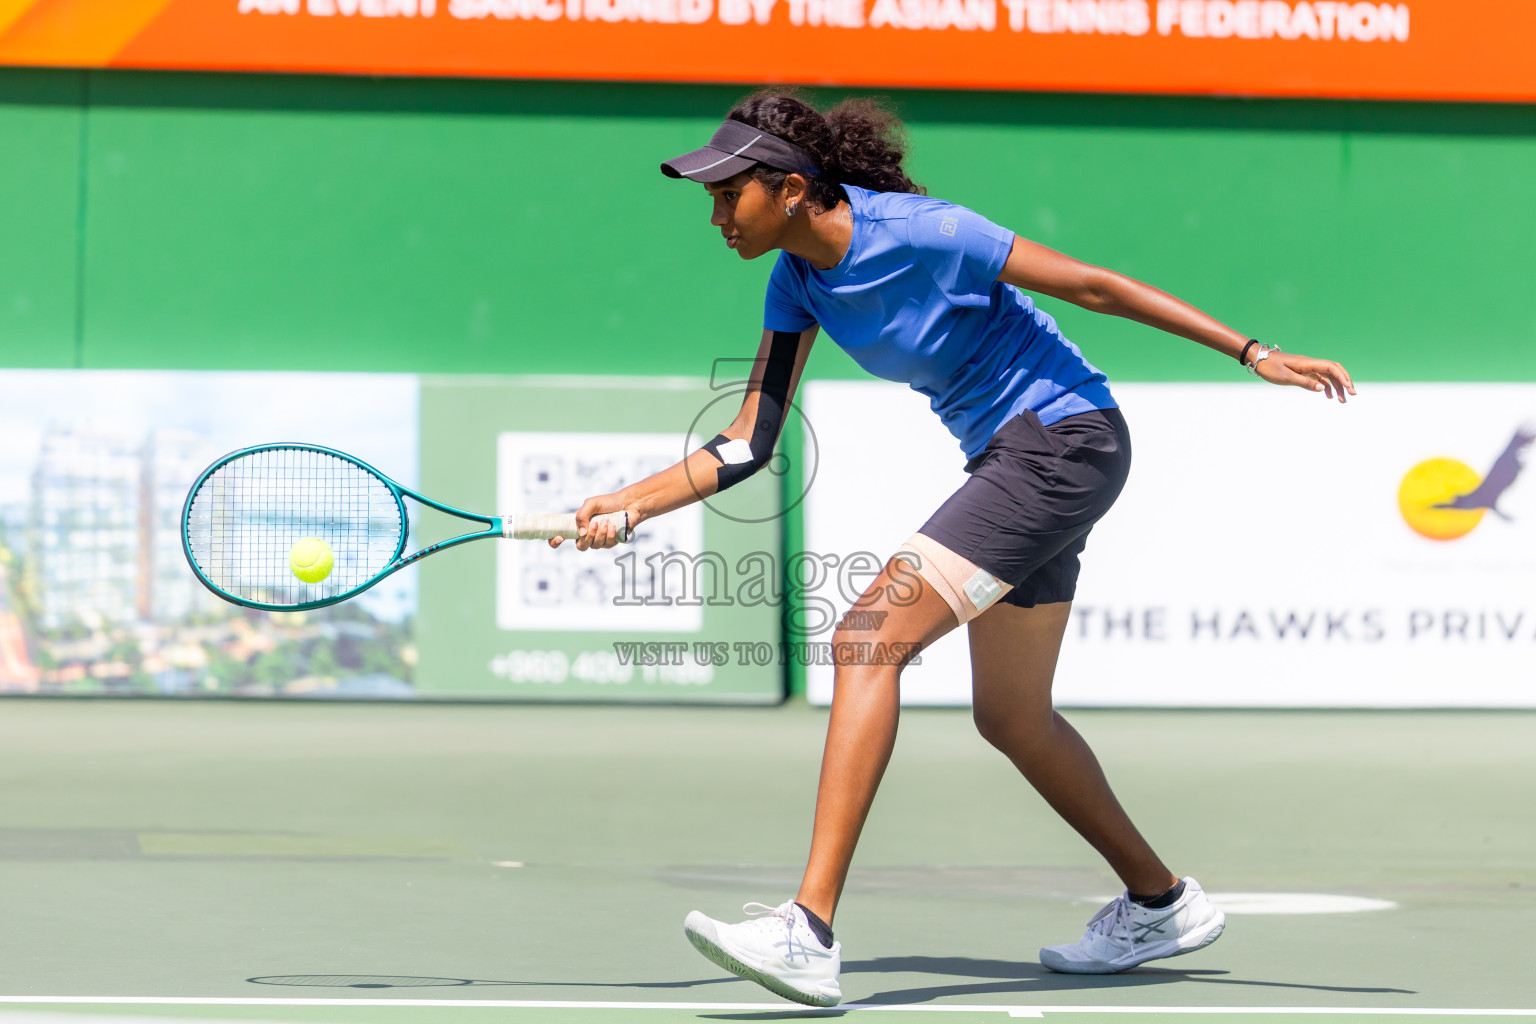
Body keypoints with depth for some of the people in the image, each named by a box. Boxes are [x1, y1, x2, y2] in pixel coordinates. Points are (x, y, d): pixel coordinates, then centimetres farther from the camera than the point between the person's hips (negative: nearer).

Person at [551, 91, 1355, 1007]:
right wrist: (628, 507, -9)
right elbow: (749, 445, 4)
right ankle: (1162, 903, 35)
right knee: (1010, 718, 17)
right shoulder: (799, 280, 1)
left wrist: (1254, 354, -15)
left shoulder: (923, 233, -22)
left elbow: (1096, 285, -17)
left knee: (869, 639, -20)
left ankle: (810, 932, -28)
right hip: (1008, 458, 9)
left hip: (1064, 441, -9)